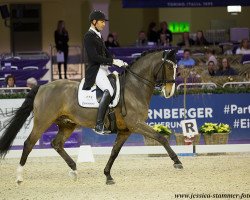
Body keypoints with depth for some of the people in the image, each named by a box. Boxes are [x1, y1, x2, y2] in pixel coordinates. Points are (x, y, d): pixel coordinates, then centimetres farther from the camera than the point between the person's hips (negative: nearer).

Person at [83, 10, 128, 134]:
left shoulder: (98, 36, 18)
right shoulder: (89, 36, -11)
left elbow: (106, 53, 22)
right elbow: (94, 56, -19)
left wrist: (120, 63, 8)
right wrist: (113, 62, -21)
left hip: (104, 69, 10)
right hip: (95, 70, -10)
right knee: (109, 91, -31)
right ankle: (99, 125, -36)